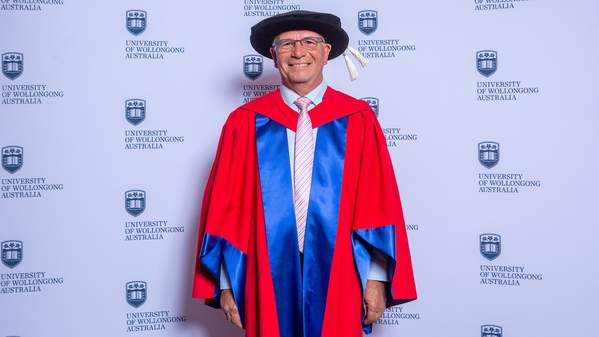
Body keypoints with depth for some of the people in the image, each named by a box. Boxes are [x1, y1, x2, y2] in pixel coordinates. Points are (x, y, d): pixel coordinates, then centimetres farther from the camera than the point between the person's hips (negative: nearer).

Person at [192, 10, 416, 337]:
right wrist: (226, 283, -2)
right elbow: (226, 206, 0)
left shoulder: (357, 120, -1)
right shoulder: (245, 123, -1)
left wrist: (377, 277, -8)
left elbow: (378, 202, -2)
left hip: (337, 278, 0)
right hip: (269, 280, 0)